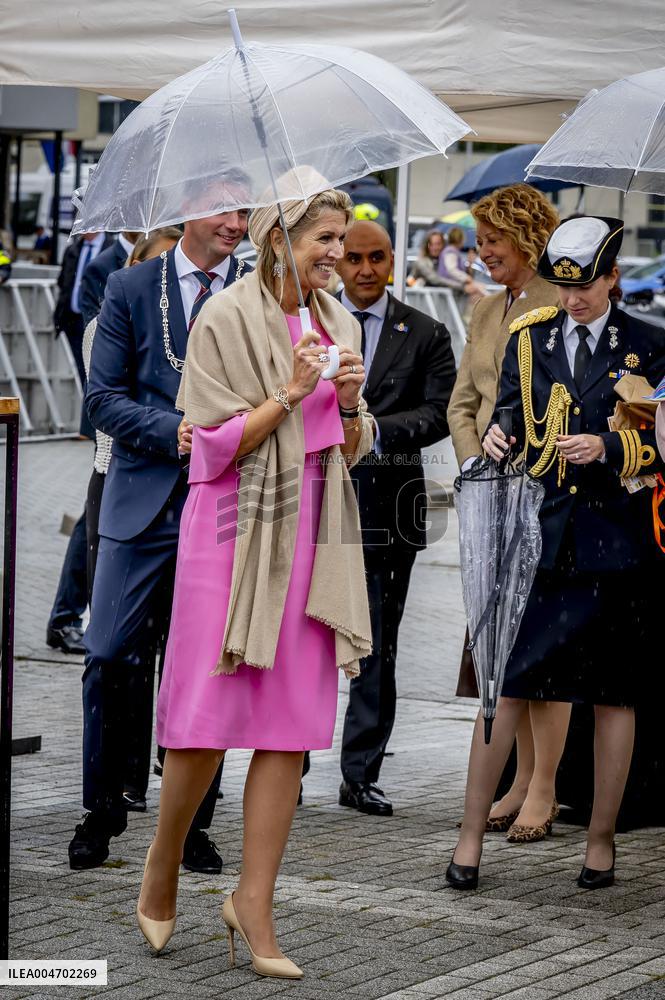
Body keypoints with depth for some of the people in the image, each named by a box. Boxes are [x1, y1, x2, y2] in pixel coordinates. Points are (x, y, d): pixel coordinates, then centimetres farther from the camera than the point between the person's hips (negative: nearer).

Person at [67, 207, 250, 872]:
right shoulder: (131, 289, 5)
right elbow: (104, 397, 1)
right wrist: (177, 433, -13)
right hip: (144, 499, 0)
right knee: (109, 658, -2)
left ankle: (192, 821, 13)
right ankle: (101, 809, 14)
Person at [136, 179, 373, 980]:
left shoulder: (337, 321, 12)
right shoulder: (227, 319, -7)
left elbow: (354, 451, 15)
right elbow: (216, 445, -9)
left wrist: (349, 400, -5)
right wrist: (291, 393, -17)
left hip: (311, 536, 5)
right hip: (237, 528, -5)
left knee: (290, 733, 1)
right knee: (208, 722, -3)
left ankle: (253, 904, 7)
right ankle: (162, 872, 20)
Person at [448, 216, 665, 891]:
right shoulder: (527, 338, 10)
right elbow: (510, 418, 12)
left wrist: (607, 449, -17)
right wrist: (496, 438, -10)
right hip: (536, 533, 2)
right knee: (506, 685, -2)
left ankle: (601, 839, 16)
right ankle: (471, 836, 5)